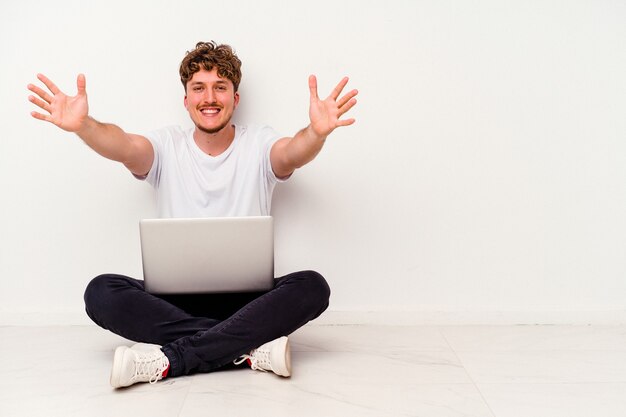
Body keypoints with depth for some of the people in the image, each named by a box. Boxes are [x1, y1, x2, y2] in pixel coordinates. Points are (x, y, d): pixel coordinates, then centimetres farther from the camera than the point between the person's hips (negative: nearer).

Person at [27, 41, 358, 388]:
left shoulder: (259, 144, 2)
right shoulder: (166, 146, 4)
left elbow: (294, 153, -21)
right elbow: (125, 147, -18)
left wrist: (317, 133, -45)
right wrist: (82, 126, -40)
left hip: (248, 299, -1)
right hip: (175, 298, 1)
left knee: (312, 287, -28)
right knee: (101, 293, -24)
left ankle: (168, 360, -28)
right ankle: (251, 348, -28)